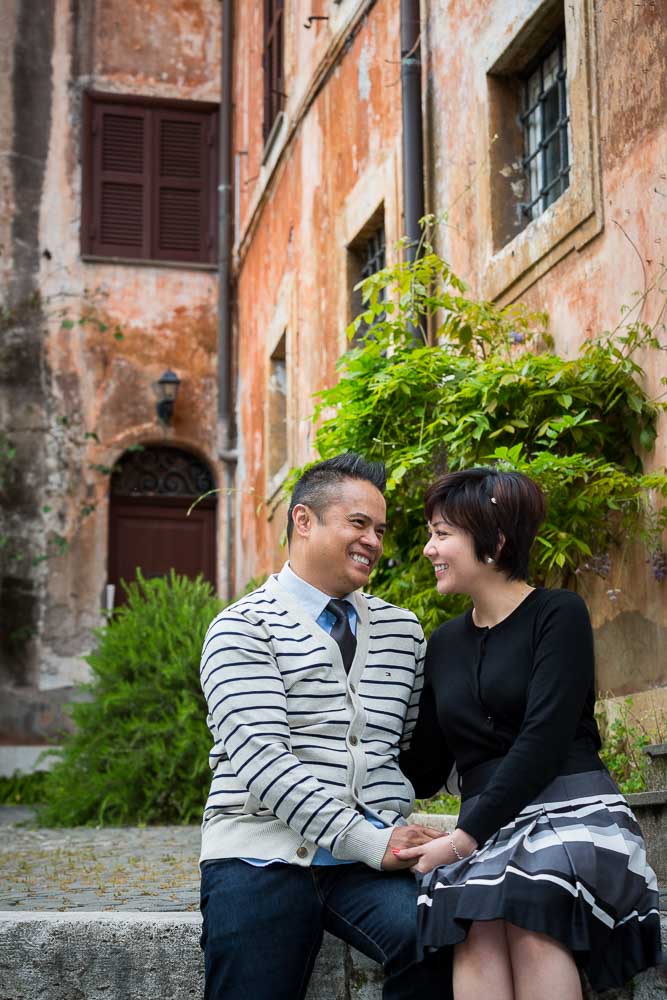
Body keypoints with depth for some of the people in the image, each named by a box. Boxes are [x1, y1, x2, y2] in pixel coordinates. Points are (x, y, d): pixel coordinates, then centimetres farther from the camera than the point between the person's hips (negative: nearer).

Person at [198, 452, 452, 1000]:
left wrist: (396, 831, 0)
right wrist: (368, 841, -16)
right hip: (263, 853, -3)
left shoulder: (403, 630, 18)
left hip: (373, 854, 3)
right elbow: (261, 759, -11)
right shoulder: (242, 627, 1)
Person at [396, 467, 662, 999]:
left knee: (532, 929, -29)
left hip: (571, 810, -4)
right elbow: (426, 771, 18)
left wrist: (466, 835, -15)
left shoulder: (558, 614, -1)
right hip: (487, 827, 4)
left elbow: (544, 740, -12)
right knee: (478, 935, -24)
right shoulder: (444, 644, 16)